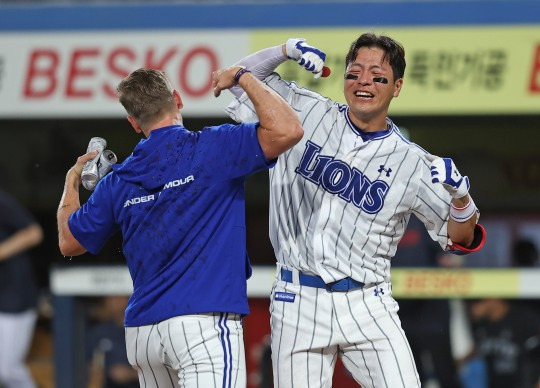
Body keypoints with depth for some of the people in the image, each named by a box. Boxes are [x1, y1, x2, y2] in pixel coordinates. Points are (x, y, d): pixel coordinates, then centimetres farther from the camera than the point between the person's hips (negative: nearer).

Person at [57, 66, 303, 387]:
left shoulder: (118, 182, 11)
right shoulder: (210, 149, -5)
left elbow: (69, 243, 23)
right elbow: (288, 130, -13)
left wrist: (73, 180, 40)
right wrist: (242, 77, 1)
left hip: (141, 333, 6)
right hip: (204, 321, -6)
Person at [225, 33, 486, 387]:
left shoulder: (413, 164, 0)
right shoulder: (307, 113, 5)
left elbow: (459, 239, 4)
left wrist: (460, 196, -16)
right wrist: (287, 50, 0)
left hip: (367, 307, -1)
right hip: (297, 301, 1)